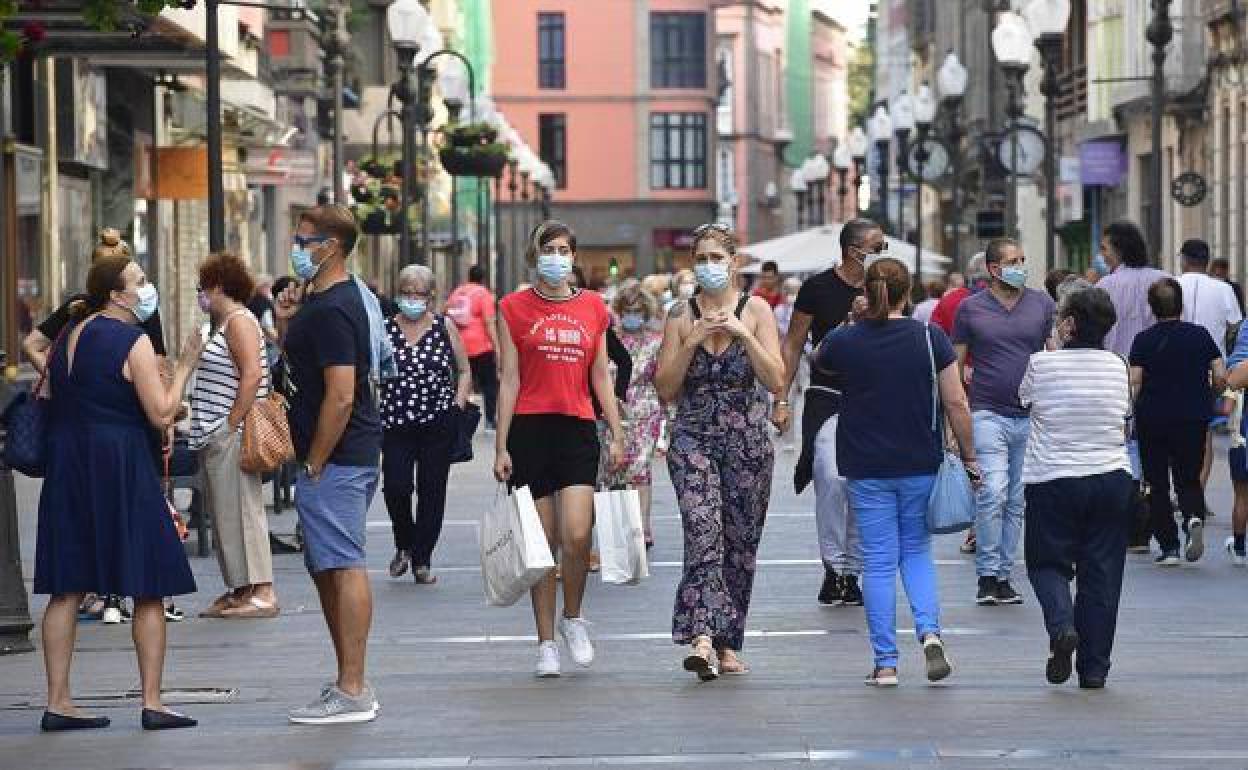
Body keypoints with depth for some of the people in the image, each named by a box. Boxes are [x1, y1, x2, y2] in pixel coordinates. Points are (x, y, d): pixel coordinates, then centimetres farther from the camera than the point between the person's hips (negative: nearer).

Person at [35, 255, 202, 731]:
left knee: (66, 589, 7)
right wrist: (184, 367, -3)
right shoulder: (133, 340, -11)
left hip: (66, 464, 7)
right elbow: (162, 414, -14)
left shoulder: (68, 332, 12)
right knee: (150, 588, 1)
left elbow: (51, 395, 18)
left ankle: (58, 702, 6)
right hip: (119, 464, -7)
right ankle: (152, 704, 0)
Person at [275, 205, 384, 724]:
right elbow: (300, 366, 26)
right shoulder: (320, 300, 16)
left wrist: (314, 464, -18)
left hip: (334, 459, -11)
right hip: (349, 458, 11)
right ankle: (350, 684, 20)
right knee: (328, 568, 15)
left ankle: (352, 692, -9)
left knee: (342, 567, -10)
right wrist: (286, 324, 9)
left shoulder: (331, 310, -17)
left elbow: (341, 395, -23)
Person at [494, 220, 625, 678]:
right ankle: (546, 642, 12)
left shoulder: (592, 307, 11)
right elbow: (509, 379, 2)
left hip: (578, 429, 1)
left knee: (577, 536, -13)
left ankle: (573, 617, 12)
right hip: (530, 430, -1)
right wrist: (501, 446, -2)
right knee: (542, 542, 2)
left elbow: (601, 376, 14)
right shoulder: (514, 308, 4)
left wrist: (617, 434, 8)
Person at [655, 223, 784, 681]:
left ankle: (727, 645, 17)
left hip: (748, 442, 1)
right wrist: (691, 342, -10)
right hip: (693, 440, -1)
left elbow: (776, 380, -7)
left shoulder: (756, 310, 2)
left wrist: (741, 332, -16)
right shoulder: (681, 317, 6)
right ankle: (702, 638, -30)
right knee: (703, 531, -19)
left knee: (741, 543, 6)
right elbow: (665, 389, 3)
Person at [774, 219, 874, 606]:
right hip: (827, 397, -4)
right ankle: (833, 566, -14)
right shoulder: (819, 288, -4)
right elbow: (793, 344, 1)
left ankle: (851, 571, 15)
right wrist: (782, 400, -2)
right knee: (832, 478, -21)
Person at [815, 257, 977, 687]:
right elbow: (956, 403, -5)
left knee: (878, 561, 4)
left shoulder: (846, 341, -4)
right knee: (917, 551, 17)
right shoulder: (931, 338, -5)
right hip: (921, 464, 1)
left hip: (866, 468, -1)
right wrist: (969, 458, 4)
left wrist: (853, 323, 17)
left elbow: (818, 361, 20)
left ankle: (885, 663, 3)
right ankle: (929, 631, -7)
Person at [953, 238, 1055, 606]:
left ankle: (1003, 575, 15)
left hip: (1031, 417, 3)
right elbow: (954, 365, 7)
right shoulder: (971, 308, 2)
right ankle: (987, 575, -6)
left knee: (1016, 502, 7)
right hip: (988, 415, -3)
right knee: (992, 494, -15)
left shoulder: (1042, 304, 7)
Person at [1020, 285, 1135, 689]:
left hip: (1052, 481, -2)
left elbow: (1022, 397, 10)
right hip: (1112, 480, 2)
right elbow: (1125, 417, 12)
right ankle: (1094, 668, 8)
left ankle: (1061, 624, -17)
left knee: (1047, 563, 12)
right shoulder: (1117, 366, 1)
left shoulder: (1041, 363, -9)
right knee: (1101, 572, 8)